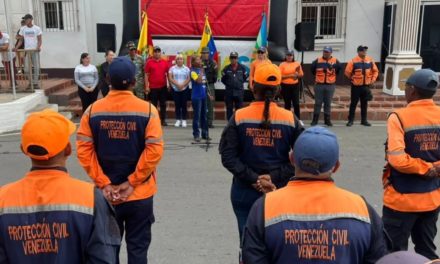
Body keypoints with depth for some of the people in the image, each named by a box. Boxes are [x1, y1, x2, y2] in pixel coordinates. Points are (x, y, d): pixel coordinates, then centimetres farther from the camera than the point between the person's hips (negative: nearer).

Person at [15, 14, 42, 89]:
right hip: (27, 50, 2)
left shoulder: (37, 28, 2)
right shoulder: (22, 29, 9)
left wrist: (39, 46, -19)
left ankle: (35, 83, 8)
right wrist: (17, 47, -5)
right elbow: (21, 40, 11)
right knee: (27, 68, -1)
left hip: (35, 50, -2)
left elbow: (40, 39, -1)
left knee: (36, 67, -1)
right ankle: (31, 82, 14)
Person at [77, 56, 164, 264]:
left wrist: (104, 184, -6)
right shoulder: (147, 110, -10)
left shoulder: (93, 111, -4)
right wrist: (132, 182, -9)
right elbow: (154, 151, -16)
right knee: (137, 247, 12)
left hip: (105, 194, 2)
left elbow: (84, 151, -7)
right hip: (140, 194, -2)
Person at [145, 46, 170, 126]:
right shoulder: (149, 62, -3)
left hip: (163, 87, 2)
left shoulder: (165, 62, 4)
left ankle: (163, 120, 16)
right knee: (153, 105, 5)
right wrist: (146, 86, -7)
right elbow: (146, 75, -2)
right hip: (153, 87, -2)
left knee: (163, 104, 8)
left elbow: (168, 73, 10)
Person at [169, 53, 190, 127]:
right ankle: (178, 120, 9)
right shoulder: (172, 68, 5)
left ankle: (184, 120, 6)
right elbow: (170, 78, -3)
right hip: (175, 89, 1)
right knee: (177, 104, 3)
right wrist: (177, 84, -14)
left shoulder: (186, 69, 5)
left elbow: (189, 79, -2)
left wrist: (182, 85, -14)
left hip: (185, 89, 0)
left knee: (184, 104, 0)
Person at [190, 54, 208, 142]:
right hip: (196, 97, -7)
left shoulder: (202, 70, 12)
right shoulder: (193, 71, -9)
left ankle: (205, 134, 20)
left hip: (203, 96, 7)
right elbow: (198, 81, -25)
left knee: (204, 116, 12)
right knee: (197, 116, -2)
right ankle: (196, 135, 6)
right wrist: (201, 71, -18)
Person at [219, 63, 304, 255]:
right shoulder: (290, 119, -5)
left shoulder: (239, 117, -7)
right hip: (280, 191, 1)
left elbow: (228, 157, -12)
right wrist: (275, 177, -11)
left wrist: (252, 179, -13)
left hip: (245, 191, 0)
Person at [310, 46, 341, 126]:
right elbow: (312, 69, 12)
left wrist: (333, 77, 13)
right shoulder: (317, 61, 2)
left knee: (328, 103, 6)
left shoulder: (335, 61, 2)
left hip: (330, 86, 0)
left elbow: (339, 69, 13)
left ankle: (327, 120, 14)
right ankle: (315, 120, 8)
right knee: (318, 103, 2)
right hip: (319, 85, 0)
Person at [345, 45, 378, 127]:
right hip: (356, 86, -4)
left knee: (364, 104, 11)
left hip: (366, 86, 4)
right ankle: (350, 120, 11)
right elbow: (347, 72, -9)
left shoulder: (370, 61, 3)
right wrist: (353, 79, 1)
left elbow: (375, 71, 13)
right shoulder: (353, 61, -11)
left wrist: (373, 79, 2)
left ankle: (364, 120, 20)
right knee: (353, 103, 2)